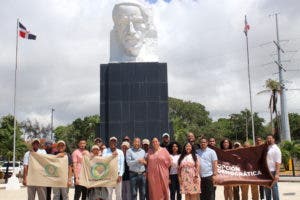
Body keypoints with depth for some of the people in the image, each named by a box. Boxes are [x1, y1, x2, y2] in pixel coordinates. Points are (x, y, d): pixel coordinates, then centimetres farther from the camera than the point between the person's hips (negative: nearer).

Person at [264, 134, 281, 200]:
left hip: (272, 172, -7)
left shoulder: (276, 149, -7)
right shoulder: (266, 148, 13)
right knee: (267, 189, 13)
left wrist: (277, 174, -21)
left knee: (274, 188, -4)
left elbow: (278, 162, -14)